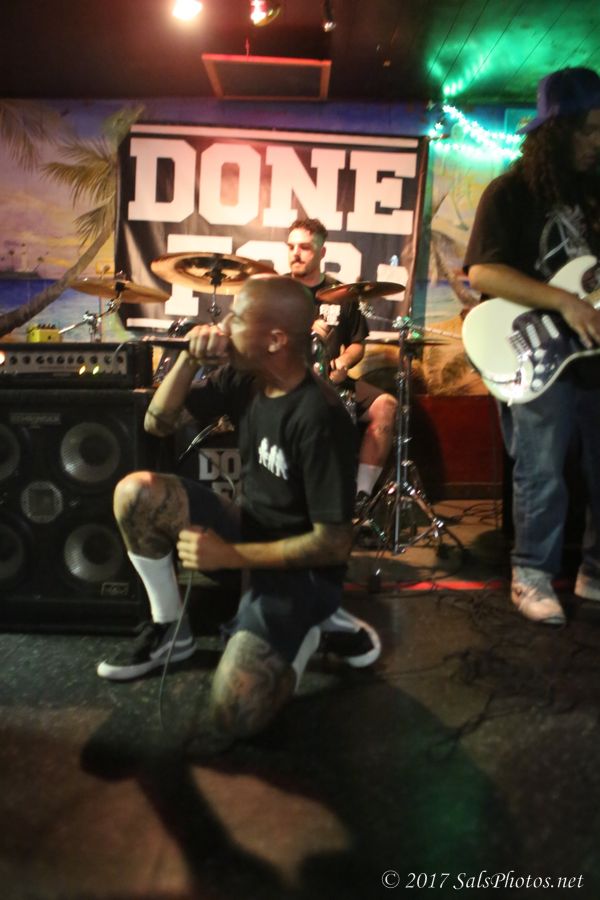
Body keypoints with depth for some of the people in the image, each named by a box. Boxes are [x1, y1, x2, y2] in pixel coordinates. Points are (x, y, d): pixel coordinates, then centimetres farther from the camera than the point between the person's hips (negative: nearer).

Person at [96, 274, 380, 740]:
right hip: (249, 529, 7)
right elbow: (158, 423, 1)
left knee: (234, 715, -20)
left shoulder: (320, 418, -28)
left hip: (302, 567, -7)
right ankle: (170, 629, 6)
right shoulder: (243, 376, -5)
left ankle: (311, 626, 7)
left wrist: (228, 556, -23)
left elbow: (334, 544, -25)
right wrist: (190, 358, -16)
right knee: (135, 493, -13)